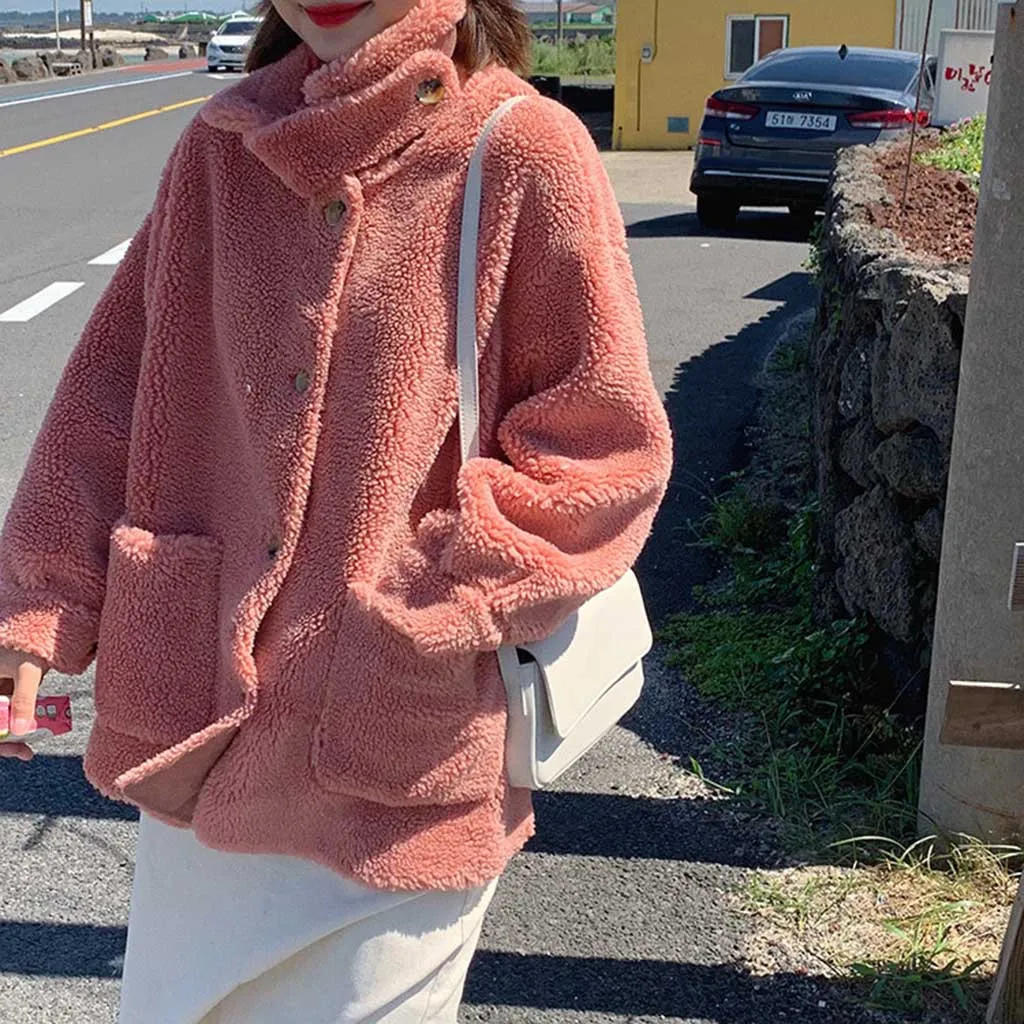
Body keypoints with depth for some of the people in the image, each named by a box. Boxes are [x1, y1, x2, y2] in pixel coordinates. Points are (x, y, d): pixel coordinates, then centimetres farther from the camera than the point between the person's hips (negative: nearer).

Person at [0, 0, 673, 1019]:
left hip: (399, 766, -4)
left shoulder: (524, 155, -13)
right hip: (199, 735, 5)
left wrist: (424, 616, -18)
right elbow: (113, 396, 5)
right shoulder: (222, 149, 1)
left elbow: (608, 452, -13)